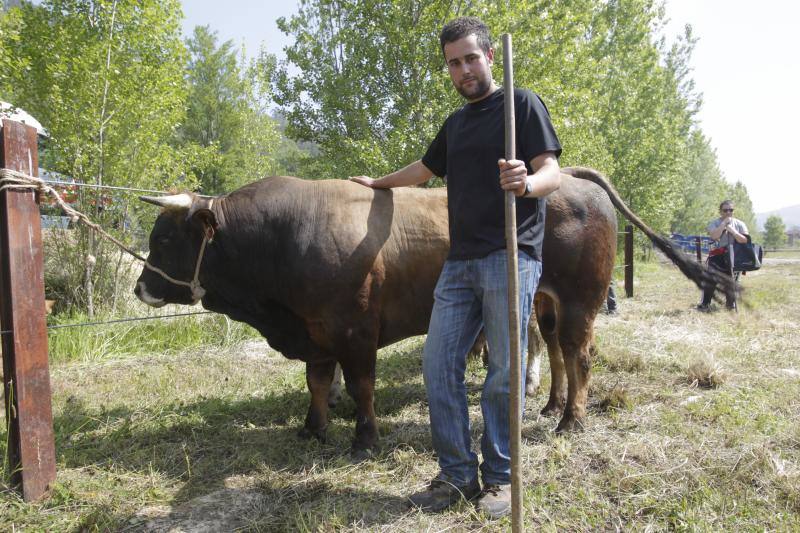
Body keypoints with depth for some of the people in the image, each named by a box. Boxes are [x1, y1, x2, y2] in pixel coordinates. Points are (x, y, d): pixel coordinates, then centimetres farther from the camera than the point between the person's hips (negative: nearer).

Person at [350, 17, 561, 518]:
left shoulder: (522, 104, 3)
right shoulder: (455, 123, 22)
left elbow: (553, 173, -8)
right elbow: (423, 170, 37)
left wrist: (526, 182, -30)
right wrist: (377, 182, 49)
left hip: (510, 256, -6)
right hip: (460, 261, 6)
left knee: (503, 372, -3)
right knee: (439, 363, 1)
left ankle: (500, 478, 13)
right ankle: (457, 476, 12)